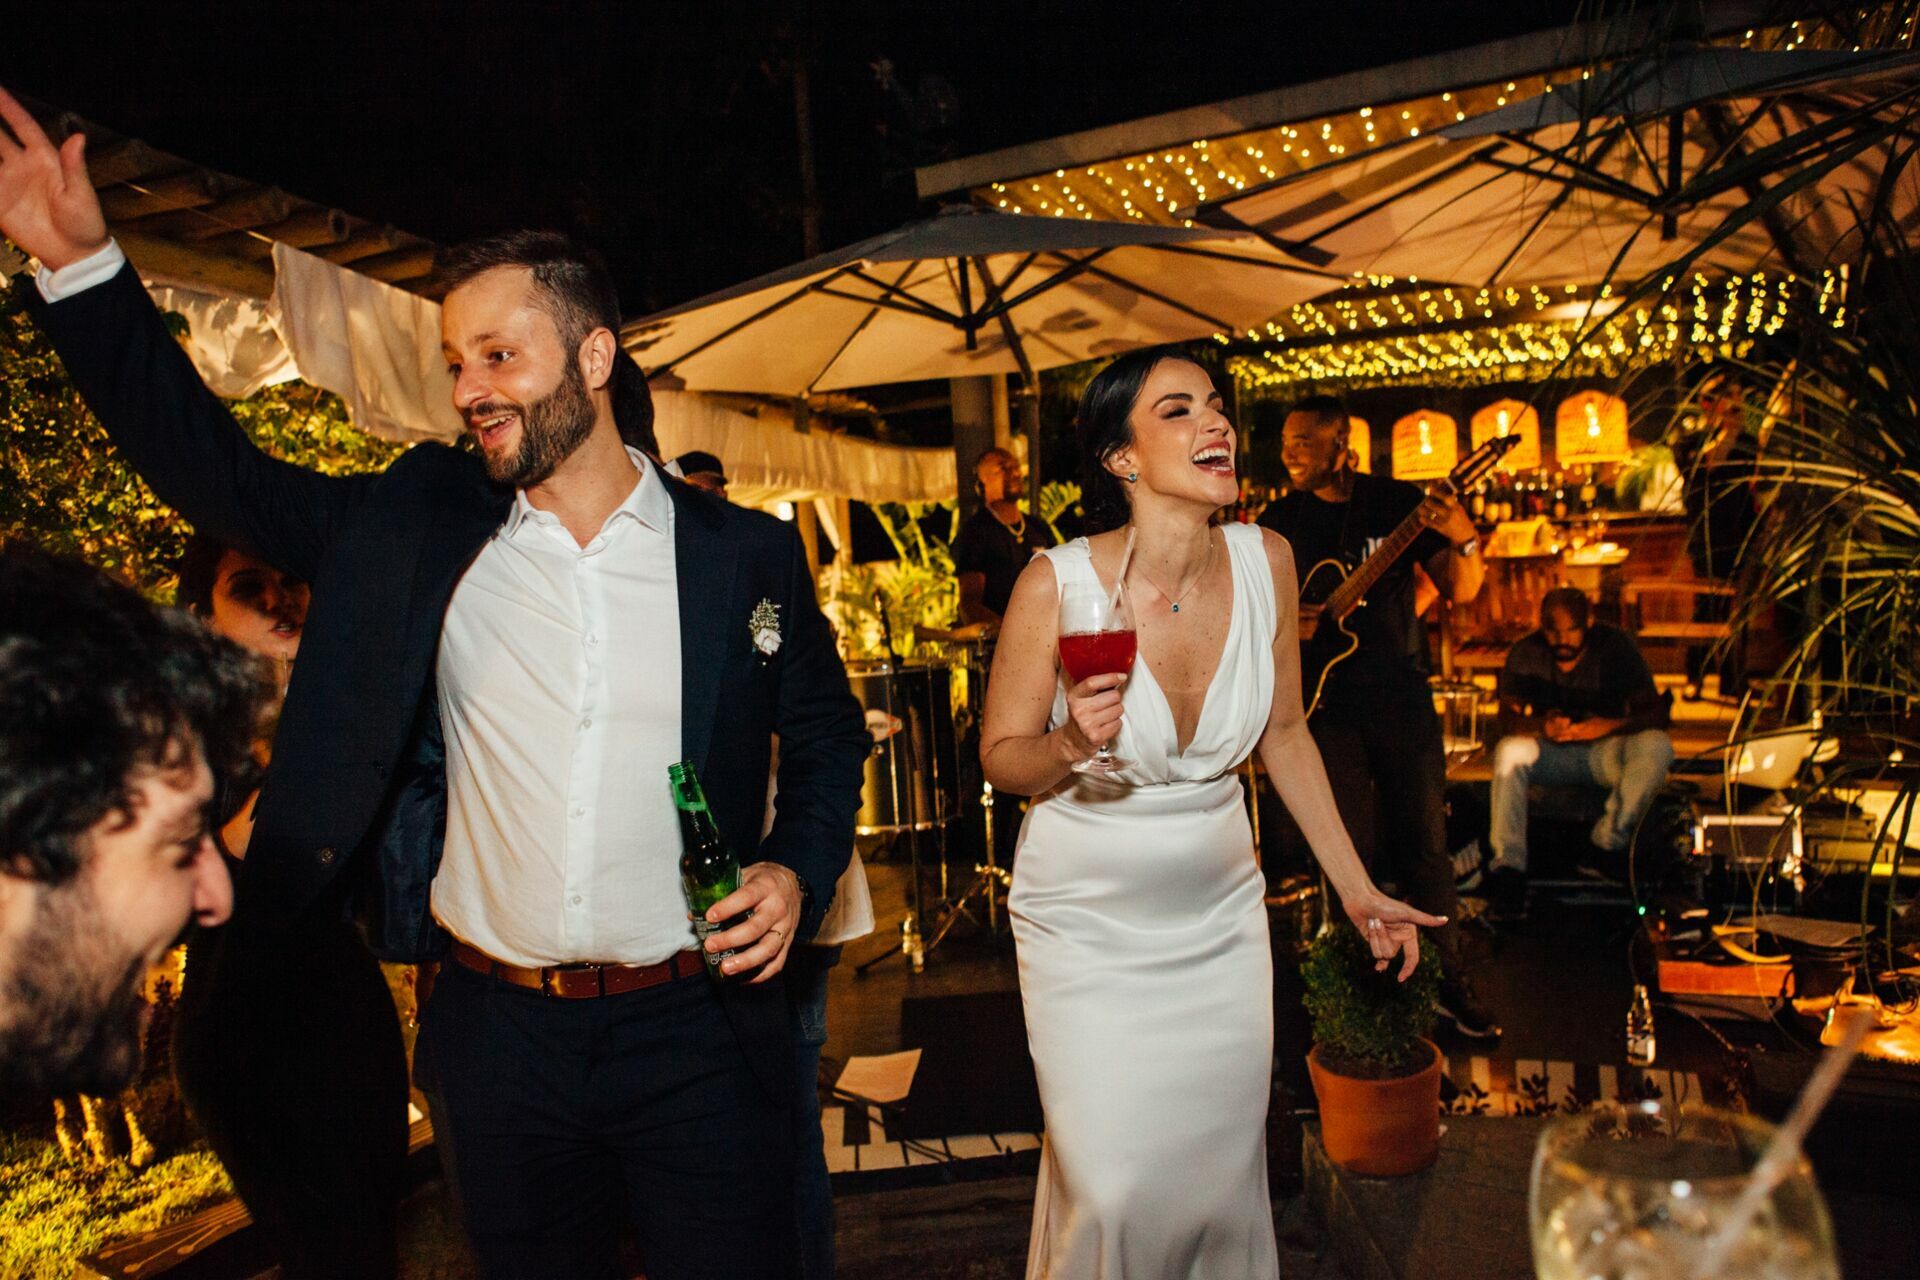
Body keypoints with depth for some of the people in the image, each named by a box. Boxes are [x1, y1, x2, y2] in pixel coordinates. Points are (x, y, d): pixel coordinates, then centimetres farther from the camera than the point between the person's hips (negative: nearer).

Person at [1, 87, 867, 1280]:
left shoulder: (746, 554, -4)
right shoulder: (420, 524, 1)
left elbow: (828, 734, 5)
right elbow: (222, 473, 4)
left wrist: (798, 870, -10)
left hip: (698, 1033, -2)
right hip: (498, 1035, 3)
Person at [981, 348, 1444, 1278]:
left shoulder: (1265, 561, -7)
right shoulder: (1057, 584, -18)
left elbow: (1284, 733, 6)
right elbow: (1000, 755, -7)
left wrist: (1357, 889, 7)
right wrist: (1071, 747, -29)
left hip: (1221, 915, 4)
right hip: (1088, 924, -3)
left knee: (1226, 1170, 13)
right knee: (1111, 1189, 0)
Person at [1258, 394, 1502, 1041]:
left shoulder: (1399, 502, 0)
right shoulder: (1280, 521, 4)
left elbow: (1459, 592, -1)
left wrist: (1464, 540, -21)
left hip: (1402, 695, -1)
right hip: (1326, 702, 1)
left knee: (1423, 842, 4)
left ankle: (1449, 982, 18)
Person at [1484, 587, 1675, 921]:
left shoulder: (1616, 647, -6)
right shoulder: (1525, 654, -3)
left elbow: (1656, 713, -11)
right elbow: (1506, 717, -10)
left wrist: (1610, 725, -32)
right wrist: (1541, 726, -33)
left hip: (1603, 752, 0)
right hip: (1549, 753, 0)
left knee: (1656, 746, -31)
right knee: (1509, 750, -32)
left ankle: (1606, 846, -25)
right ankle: (1507, 866, -36)